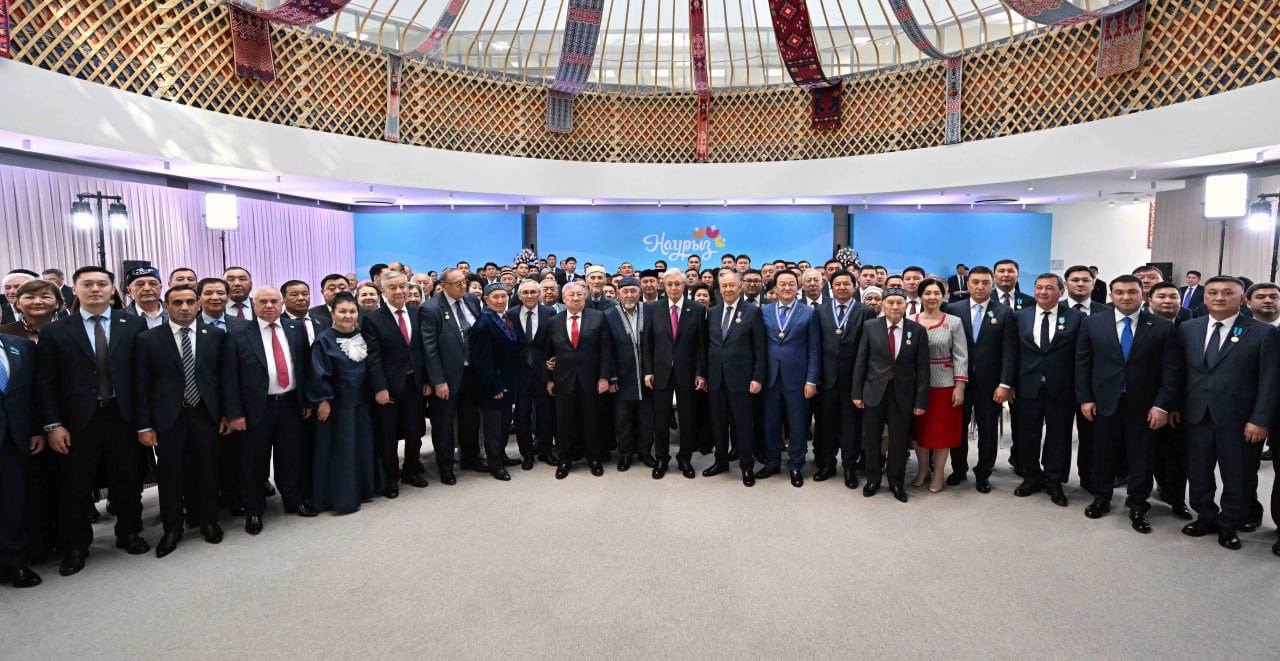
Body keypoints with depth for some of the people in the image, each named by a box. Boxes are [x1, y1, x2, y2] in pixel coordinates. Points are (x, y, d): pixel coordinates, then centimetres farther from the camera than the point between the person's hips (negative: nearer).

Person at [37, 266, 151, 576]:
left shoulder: (134, 325, 0)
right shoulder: (55, 331, 2)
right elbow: (45, 382, 0)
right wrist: (52, 425, -7)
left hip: (124, 417, 0)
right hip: (78, 421, 0)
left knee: (127, 481, 12)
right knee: (75, 486, 10)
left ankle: (129, 534, 30)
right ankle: (75, 547, 27)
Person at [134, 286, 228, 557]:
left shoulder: (215, 336, 3)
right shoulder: (148, 339, -2)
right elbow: (142, 386, -1)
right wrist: (144, 426, -4)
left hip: (206, 414, 1)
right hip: (168, 418, -1)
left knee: (207, 471, 11)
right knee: (170, 475, 8)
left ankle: (208, 521, 29)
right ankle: (172, 529, 25)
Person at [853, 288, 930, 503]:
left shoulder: (917, 330, -3)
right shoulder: (870, 326, -2)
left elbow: (922, 368, -2)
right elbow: (860, 361, 0)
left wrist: (921, 400, -5)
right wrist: (857, 392, -2)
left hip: (902, 394, 0)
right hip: (874, 391, 1)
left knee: (899, 441, 9)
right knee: (871, 438, 10)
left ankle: (896, 482, 27)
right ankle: (872, 479, 28)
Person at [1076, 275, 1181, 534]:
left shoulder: (1162, 327, -2)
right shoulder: (1093, 323, 0)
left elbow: (1171, 369, -3)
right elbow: (1082, 363, 2)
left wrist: (1162, 405, -10)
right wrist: (1084, 398, -3)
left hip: (1143, 405, -1)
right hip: (1104, 401, 1)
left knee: (1141, 456, 8)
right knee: (1103, 452, 12)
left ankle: (1137, 506, 23)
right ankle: (1101, 498, 30)